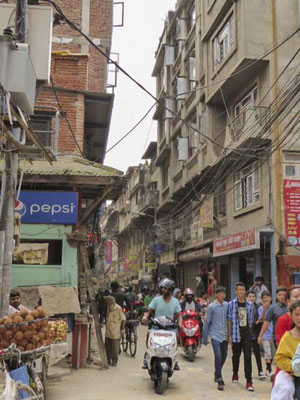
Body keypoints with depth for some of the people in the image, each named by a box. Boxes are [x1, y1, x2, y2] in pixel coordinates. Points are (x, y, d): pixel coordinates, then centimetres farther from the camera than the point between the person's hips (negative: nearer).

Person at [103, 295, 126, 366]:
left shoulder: (118, 308, -12)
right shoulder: (108, 308, 9)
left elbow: (123, 319, -8)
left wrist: (122, 329, -10)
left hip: (115, 332, -7)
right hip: (108, 331, 7)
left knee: (115, 348, 0)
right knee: (107, 347, 11)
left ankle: (114, 361, 12)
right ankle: (108, 360, 24)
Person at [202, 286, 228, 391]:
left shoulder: (227, 305, 5)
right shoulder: (211, 307, -6)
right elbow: (207, 322, -1)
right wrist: (204, 338, 2)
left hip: (225, 336, 4)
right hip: (215, 336, -4)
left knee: (224, 357, 12)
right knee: (218, 356, -13)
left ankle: (217, 374, 36)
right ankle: (219, 380, -2)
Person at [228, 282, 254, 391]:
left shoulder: (249, 305, 5)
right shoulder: (232, 304, -2)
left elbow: (251, 320, 12)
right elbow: (229, 320, 0)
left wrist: (249, 331, 5)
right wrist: (229, 335, -3)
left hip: (247, 334, 1)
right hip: (236, 334, -1)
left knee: (247, 357, -5)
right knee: (236, 356, 14)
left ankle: (249, 381, -2)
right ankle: (235, 373, 39)